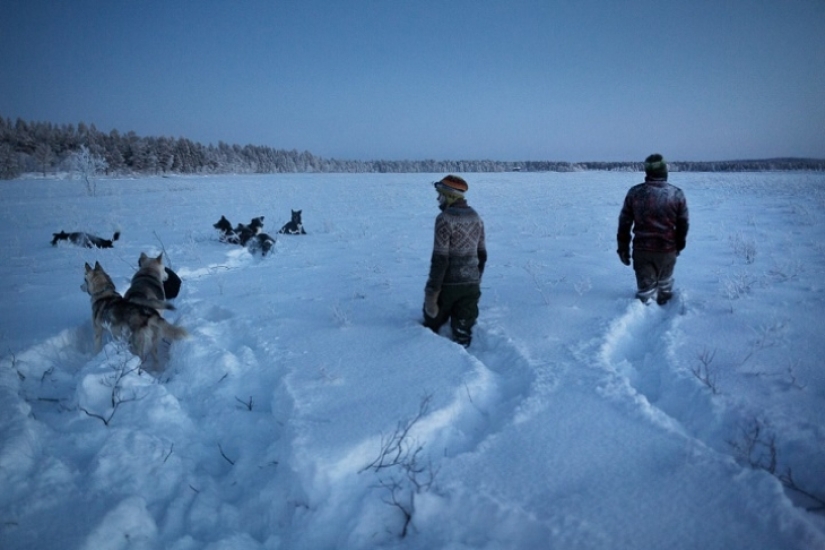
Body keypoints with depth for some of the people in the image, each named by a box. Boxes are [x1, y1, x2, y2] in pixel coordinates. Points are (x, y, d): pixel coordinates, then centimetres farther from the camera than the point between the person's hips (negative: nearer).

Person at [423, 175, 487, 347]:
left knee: (431, 325, 15)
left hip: (448, 283, -5)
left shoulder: (445, 218, -15)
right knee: (463, 331, 11)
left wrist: (431, 291, -16)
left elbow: (440, 258, -19)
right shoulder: (476, 217, 7)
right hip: (471, 284, 6)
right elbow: (482, 254, 13)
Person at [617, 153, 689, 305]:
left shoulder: (635, 192, -6)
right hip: (667, 249, 1)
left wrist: (623, 248, 7)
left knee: (645, 287, 7)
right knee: (665, 284, 23)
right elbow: (683, 224, 2)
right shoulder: (677, 194, -6)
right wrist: (679, 246, 18)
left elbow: (624, 222, -2)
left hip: (642, 249, -1)